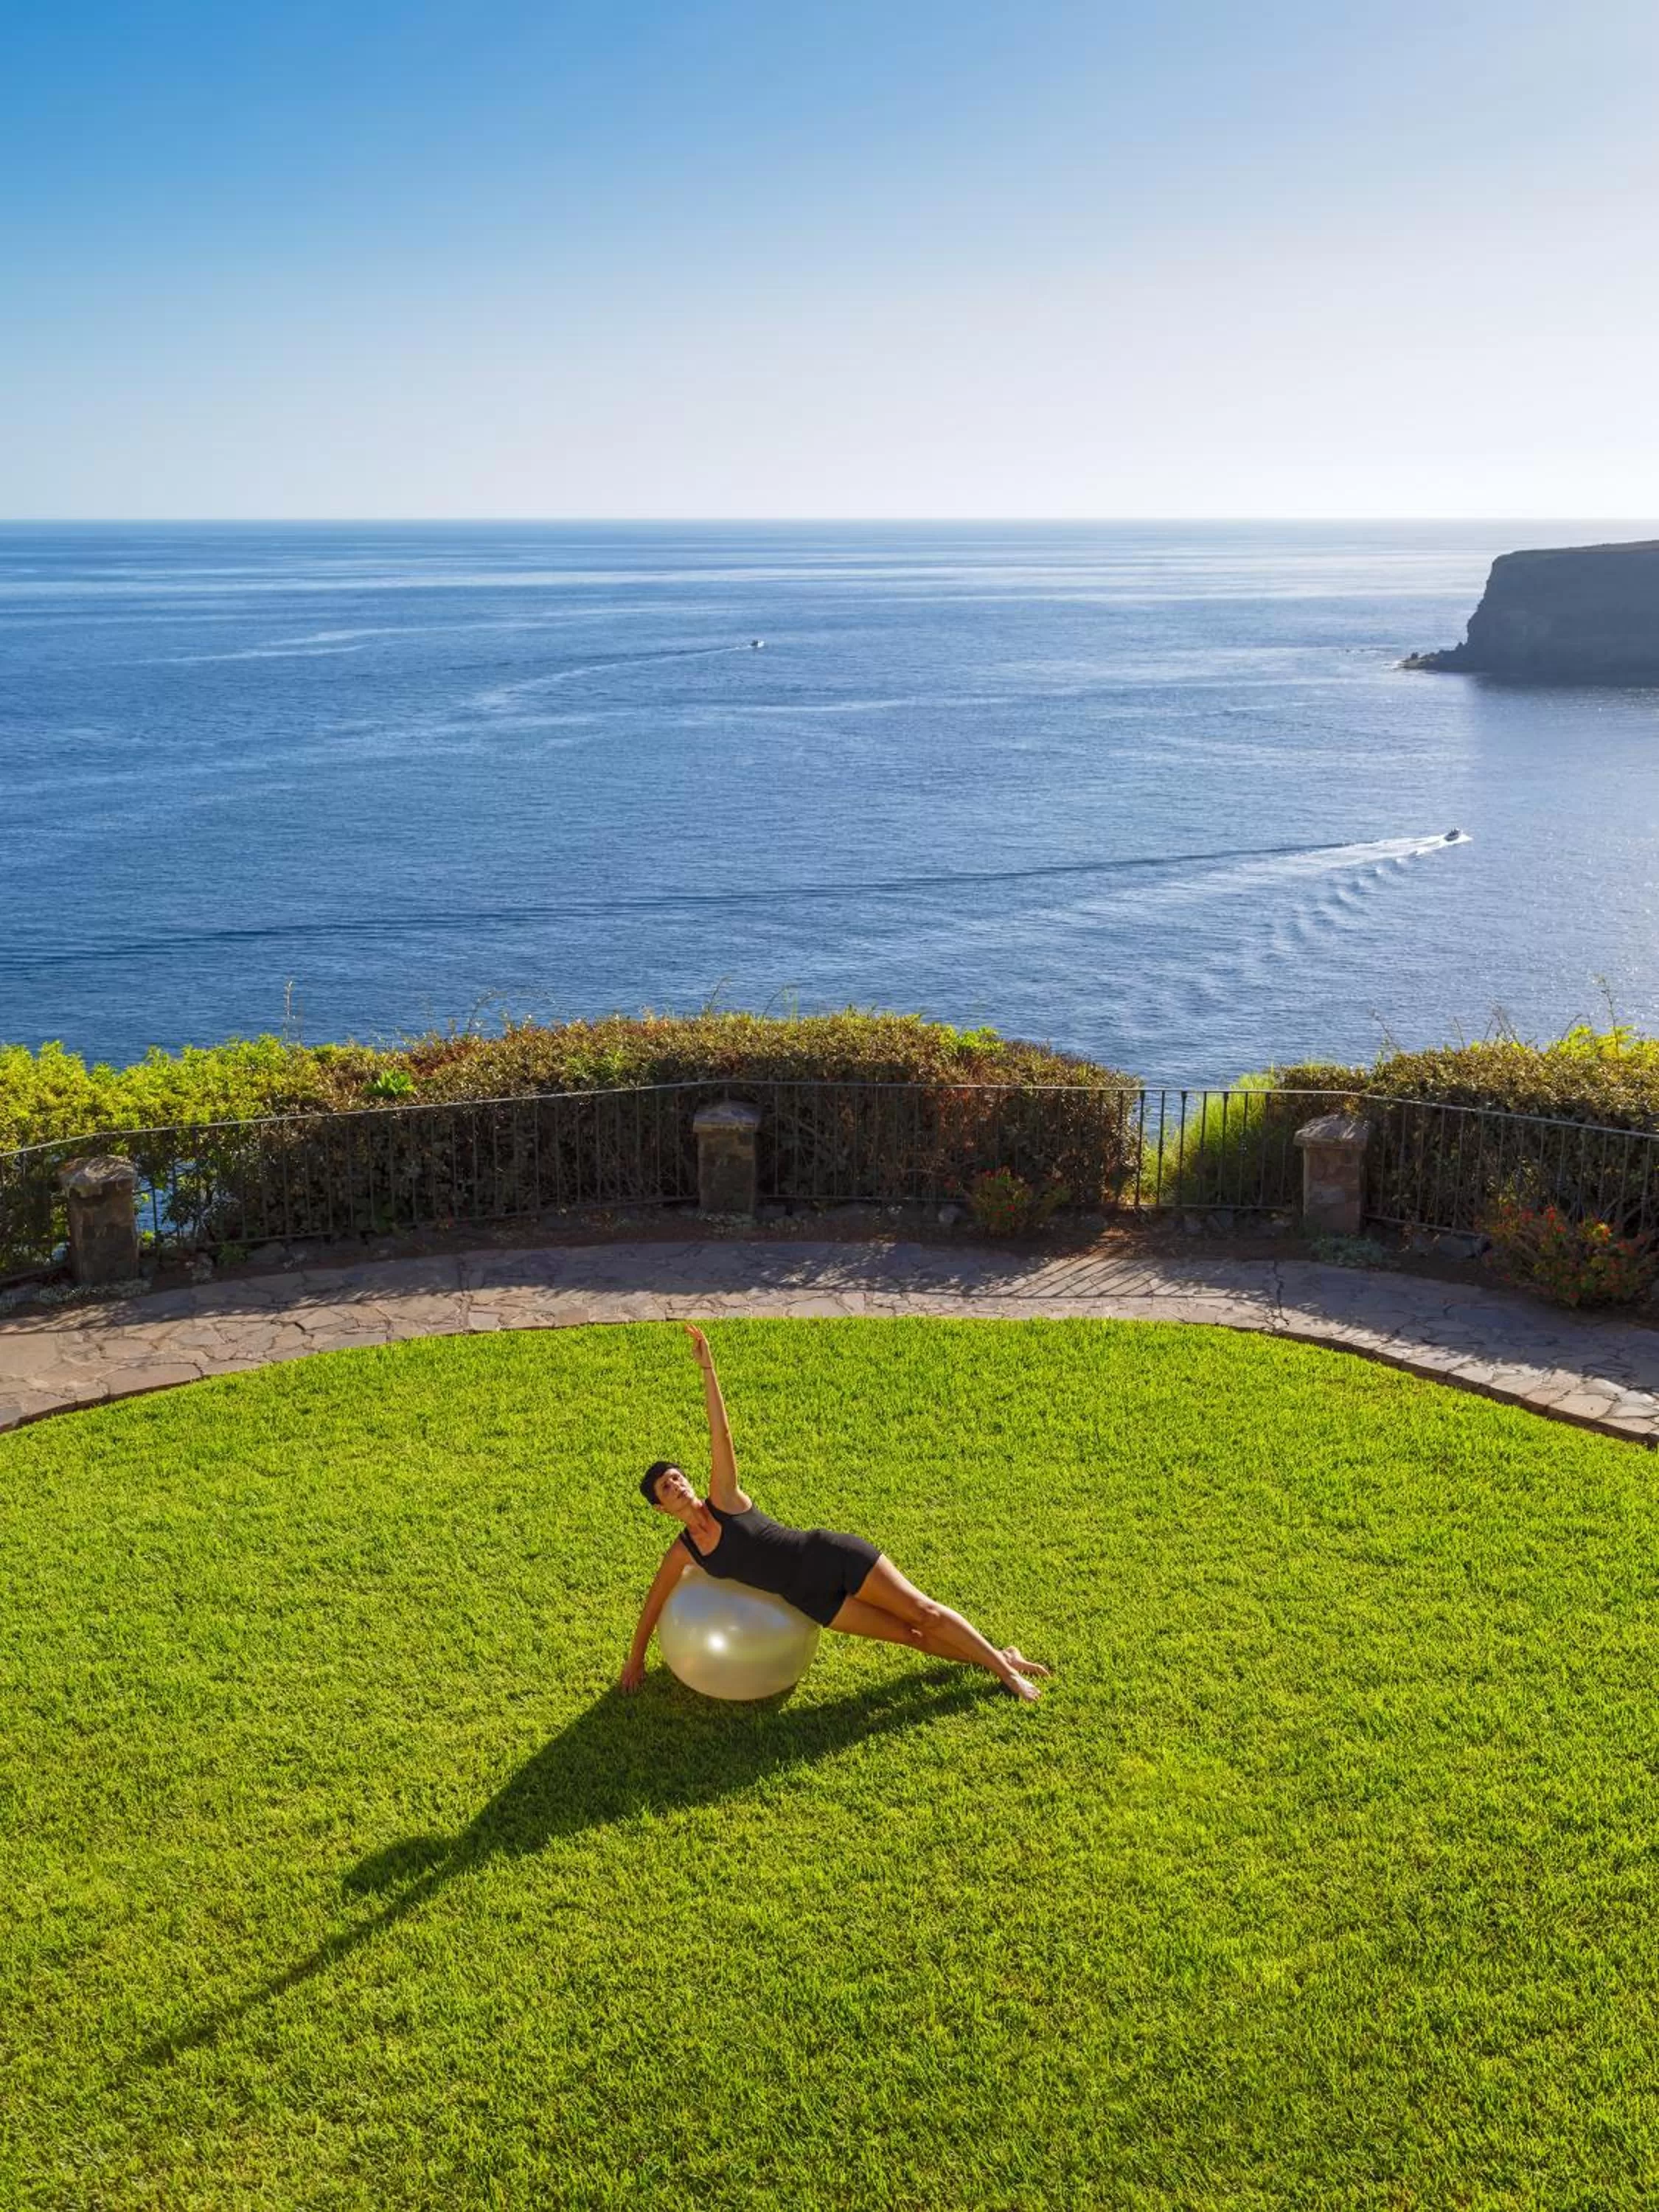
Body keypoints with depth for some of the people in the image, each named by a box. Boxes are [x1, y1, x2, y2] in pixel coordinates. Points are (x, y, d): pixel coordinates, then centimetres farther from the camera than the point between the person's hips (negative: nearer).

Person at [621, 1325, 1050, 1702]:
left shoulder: (723, 1498, -6)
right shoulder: (681, 1554, 2)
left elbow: (721, 1434, -16)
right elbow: (653, 1605, 13)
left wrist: (707, 1367, -25)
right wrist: (635, 1660, 19)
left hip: (831, 1556, -3)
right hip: (814, 1600, 3)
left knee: (924, 1613, -4)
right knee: (908, 1633, 2)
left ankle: (1002, 1663, 10)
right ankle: (995, 1663, 15)